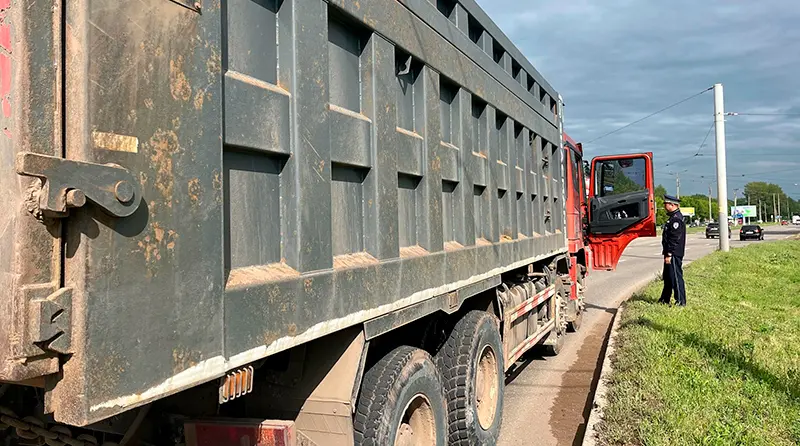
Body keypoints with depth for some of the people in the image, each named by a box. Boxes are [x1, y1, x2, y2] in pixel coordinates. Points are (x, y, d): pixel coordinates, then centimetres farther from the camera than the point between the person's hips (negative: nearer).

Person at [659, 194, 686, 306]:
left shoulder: (677, 219, -18)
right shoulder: (672, 217, 15)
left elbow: (675, 239, -22)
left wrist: (669, 255, -22)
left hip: (674, 254, -11)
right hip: (670, 254, 11)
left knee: (676, 277, -4)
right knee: (667, 276, 17)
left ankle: (681, 301, 2)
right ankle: (665, 299, 27)